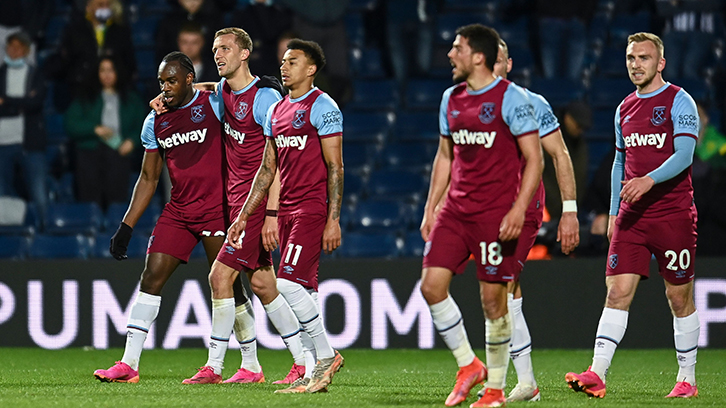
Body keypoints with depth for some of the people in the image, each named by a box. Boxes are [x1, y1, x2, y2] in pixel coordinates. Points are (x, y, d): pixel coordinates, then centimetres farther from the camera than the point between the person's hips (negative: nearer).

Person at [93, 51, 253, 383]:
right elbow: (148, 178, 16)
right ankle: (128, 364, -3)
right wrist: (126, 227, 12)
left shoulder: (214, 103, -5)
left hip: (217, 209, -5)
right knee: (151, 277, -4)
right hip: (178, 212, 5)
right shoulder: (155, 122, 10)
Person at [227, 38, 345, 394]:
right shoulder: (276, 111, 16)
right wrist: (244, 215, 17)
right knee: (303, 291, 6)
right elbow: (267, 169, 21)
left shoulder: (322, 107, -7)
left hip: (313, 209, -8)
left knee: (289, 283, -17)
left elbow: (335, 168, -11)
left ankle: (326, 356, -6)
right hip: (287, 210, 8)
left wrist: (333, 219, -17)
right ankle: (320, 369, 9)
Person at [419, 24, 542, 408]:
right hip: (455, 211, 6)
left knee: (493, 299, -3)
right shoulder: (451, 99, 12)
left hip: (496, 215, -6)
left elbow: (534, 159, -9)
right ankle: (468, 365, 10)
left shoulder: (511, 98, -8)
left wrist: (518, 210, -18)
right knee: (431, 286, -6)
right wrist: (430, 208, 16)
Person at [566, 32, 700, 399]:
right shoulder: (625, 109, 15)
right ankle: (597, 375, -14)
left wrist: (649, 180, -30)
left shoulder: (679, 101, -5)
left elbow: (684, 154, -16)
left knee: (679, 298, 3)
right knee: (617, 291, -6)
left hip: (674, 214, -5)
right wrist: (613, 212, 18)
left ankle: (687, 379, 14)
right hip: (631, 216, 5)